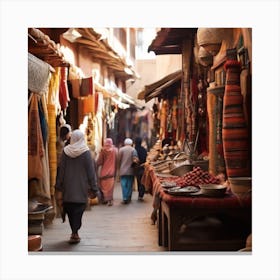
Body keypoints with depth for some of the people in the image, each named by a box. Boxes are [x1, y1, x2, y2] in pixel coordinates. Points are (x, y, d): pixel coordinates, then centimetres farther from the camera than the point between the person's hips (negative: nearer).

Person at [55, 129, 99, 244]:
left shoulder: (65, 151, -1)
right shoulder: (85, 152, -8)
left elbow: (61, 170, 2)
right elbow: (91, 171, -7)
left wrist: (59, 187, 7)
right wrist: (94, 189, -1)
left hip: (68, 186, 3)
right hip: (81, 187, -3)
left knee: (70, 209, 15)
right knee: (78, 209, 2)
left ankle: (74, 232, 24)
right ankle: (75, 234, -4)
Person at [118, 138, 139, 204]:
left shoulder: (121, 149, -1)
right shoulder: (133, 150, -2)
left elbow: (119, 160, -1)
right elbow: (135, 159, -13)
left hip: (123, 170, 0)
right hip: (130, 171, 0)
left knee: (124, 184, 1)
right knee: (129, 184, 9)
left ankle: (125, 198, -7)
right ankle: (128, 198, 11)